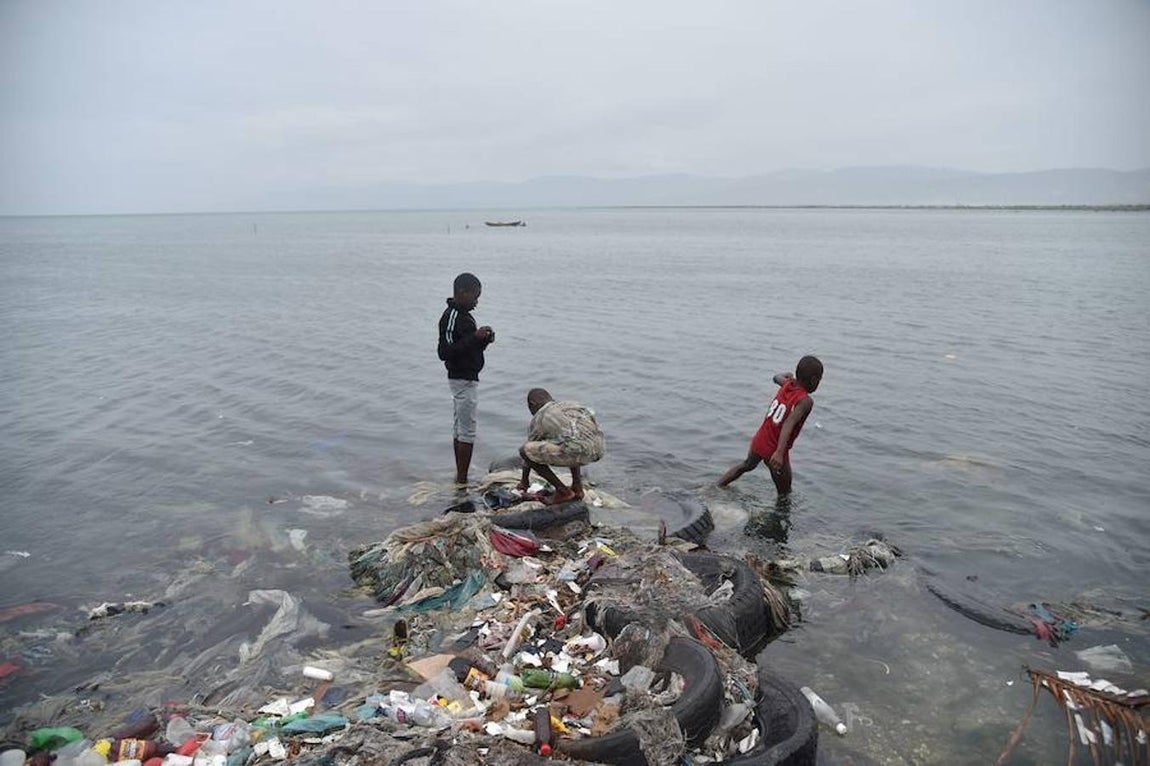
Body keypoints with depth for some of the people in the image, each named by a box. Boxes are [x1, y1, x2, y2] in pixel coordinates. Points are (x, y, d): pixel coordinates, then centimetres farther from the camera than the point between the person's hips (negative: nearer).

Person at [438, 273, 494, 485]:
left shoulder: (461, 315, 13)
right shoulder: (451, 318, -18)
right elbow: (445, 352, -25)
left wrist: (484, 340, 0)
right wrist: (475, 337, -27)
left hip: (466, 378, 10)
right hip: (463, 380, -10)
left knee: (460, 428, 14)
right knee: (467, 430, -6)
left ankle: (460, 478, 22)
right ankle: (462, 480, 0)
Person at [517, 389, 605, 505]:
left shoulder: (539, 418, 13)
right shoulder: (571, 405, 30)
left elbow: (528, 451, 23)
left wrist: (524, 481, 38)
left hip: (578, 451, -7)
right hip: (599, 449, 7)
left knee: (524, 450, 5)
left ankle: (563, 491, 9)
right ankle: (577, 487, 26)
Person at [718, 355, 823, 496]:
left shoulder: (788, 384, 0)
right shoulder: (805, 401, -21)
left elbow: (777, 377, 25)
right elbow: (789, 423, -35)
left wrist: (787, 375, 48)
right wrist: (779, 452, -45)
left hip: (759, 441, 8)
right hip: (774, 450, -8)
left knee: (747, 465, 35)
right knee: (785, 493, 10)